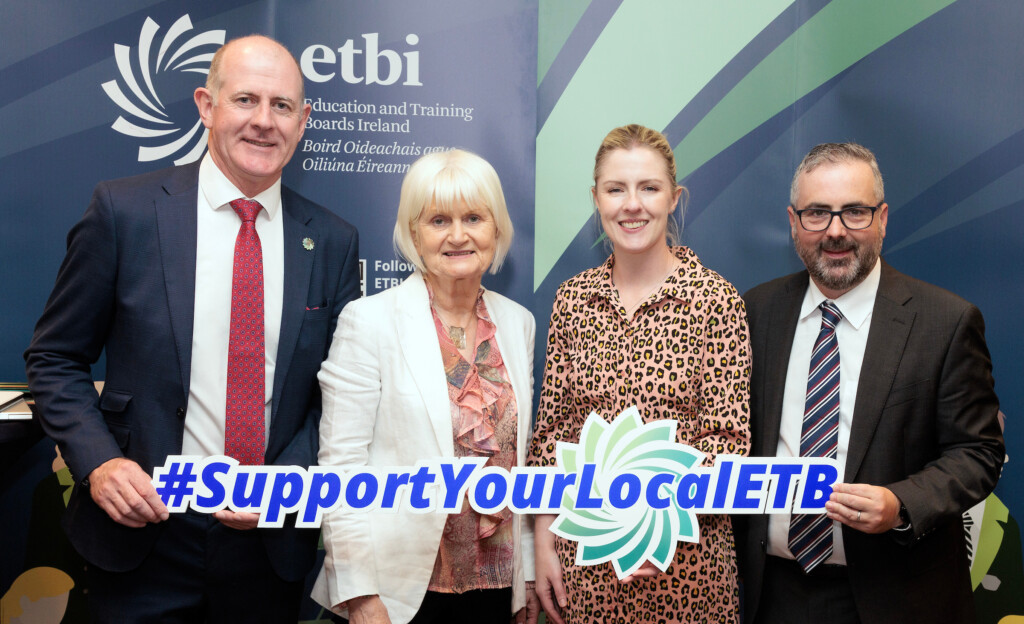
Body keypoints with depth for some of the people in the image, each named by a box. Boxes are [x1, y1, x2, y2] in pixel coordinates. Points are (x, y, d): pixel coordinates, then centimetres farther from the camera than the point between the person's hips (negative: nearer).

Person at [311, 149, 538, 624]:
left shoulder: (518, 322, 6)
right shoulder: (369, 320, -9)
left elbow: (520, 454, 11)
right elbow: (342, 462, -11)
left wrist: (528, 569, 12)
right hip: (398, 584, -4)